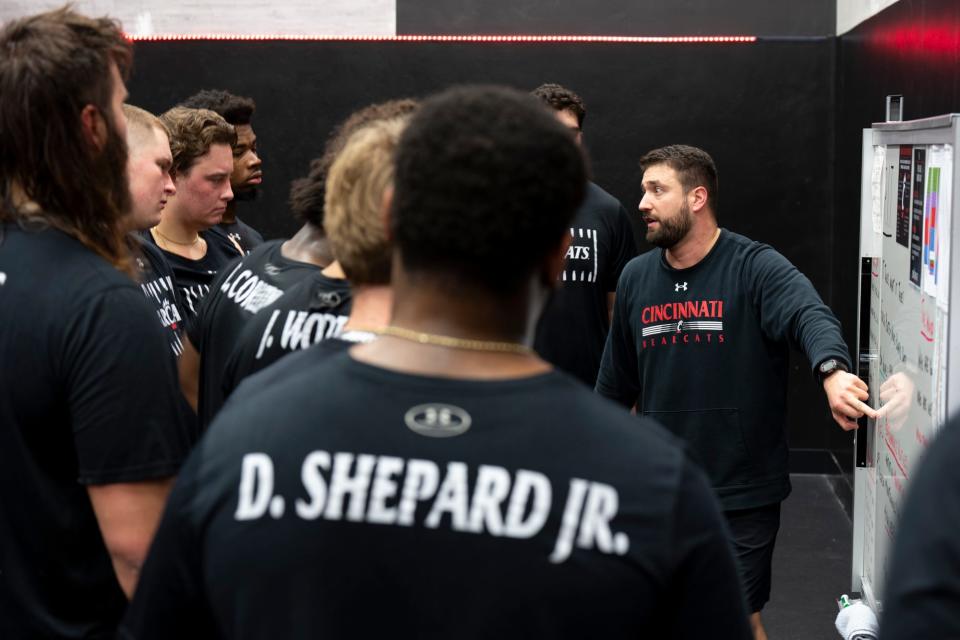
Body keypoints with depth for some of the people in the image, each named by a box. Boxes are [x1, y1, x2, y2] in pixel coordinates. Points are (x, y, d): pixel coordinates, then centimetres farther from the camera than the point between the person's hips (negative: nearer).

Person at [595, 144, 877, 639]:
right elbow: (616, 383, 15)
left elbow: (810, 316, -31)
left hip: (742, 491, -5)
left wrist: (832, 372, -52)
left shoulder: (755, 268, -11)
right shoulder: (636, 278, 5)